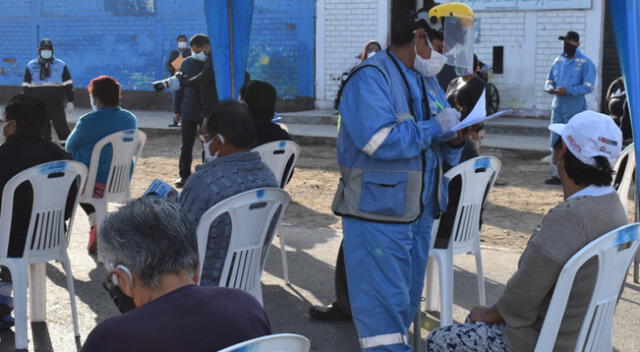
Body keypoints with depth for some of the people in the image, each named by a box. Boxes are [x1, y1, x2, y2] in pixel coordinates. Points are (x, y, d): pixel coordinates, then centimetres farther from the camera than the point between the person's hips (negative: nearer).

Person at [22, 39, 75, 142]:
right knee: (43, 130, 7)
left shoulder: (61, 65, 2)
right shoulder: (31, 66, 5)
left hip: (57, 104, -2)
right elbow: (26, 86, 9)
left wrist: (70, 102, -1)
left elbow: (68, 85, 4)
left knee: (62, 128, -8)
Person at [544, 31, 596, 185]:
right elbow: (550, 79, 17)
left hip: (575, 109, -6)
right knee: (556, 142, 8)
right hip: (557, 107, 6)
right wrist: (549, 87, -7)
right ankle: (556, 174, 16)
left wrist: (567, 90, -23)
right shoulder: (558, 60, 11)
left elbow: (588, 87, -13)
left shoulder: (585, 63, -7)